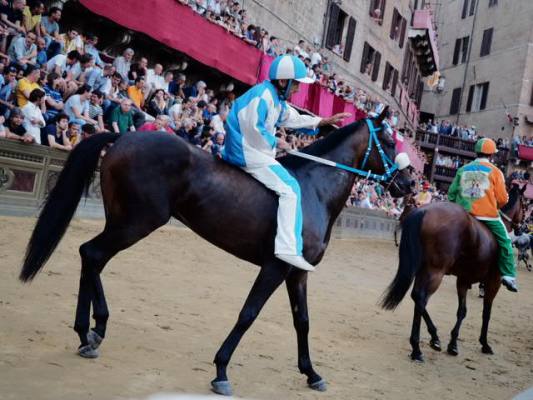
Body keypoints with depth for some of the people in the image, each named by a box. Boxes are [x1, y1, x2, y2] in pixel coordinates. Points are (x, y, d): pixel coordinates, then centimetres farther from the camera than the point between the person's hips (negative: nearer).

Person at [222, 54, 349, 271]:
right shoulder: (263, 95, -17)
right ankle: (288, 248, -26)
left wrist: (324, 121, 24)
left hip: (253, 149, 11)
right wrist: (276, 142, -11)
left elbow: (293, 119, 27)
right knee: (290, 188, -18)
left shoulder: (277, 99, 15)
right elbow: (254, 128, -24)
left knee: (286, 186, 22)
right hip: (247, 151, -11)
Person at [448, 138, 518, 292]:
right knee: (505, 243, 6)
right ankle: (508, 275, -4)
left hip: (464, 214, 4)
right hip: (488, 215, -3)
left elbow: (452, 192, 10)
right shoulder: (495, 171, -2)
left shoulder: (463, 169, 9)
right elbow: (503, 199, -2)